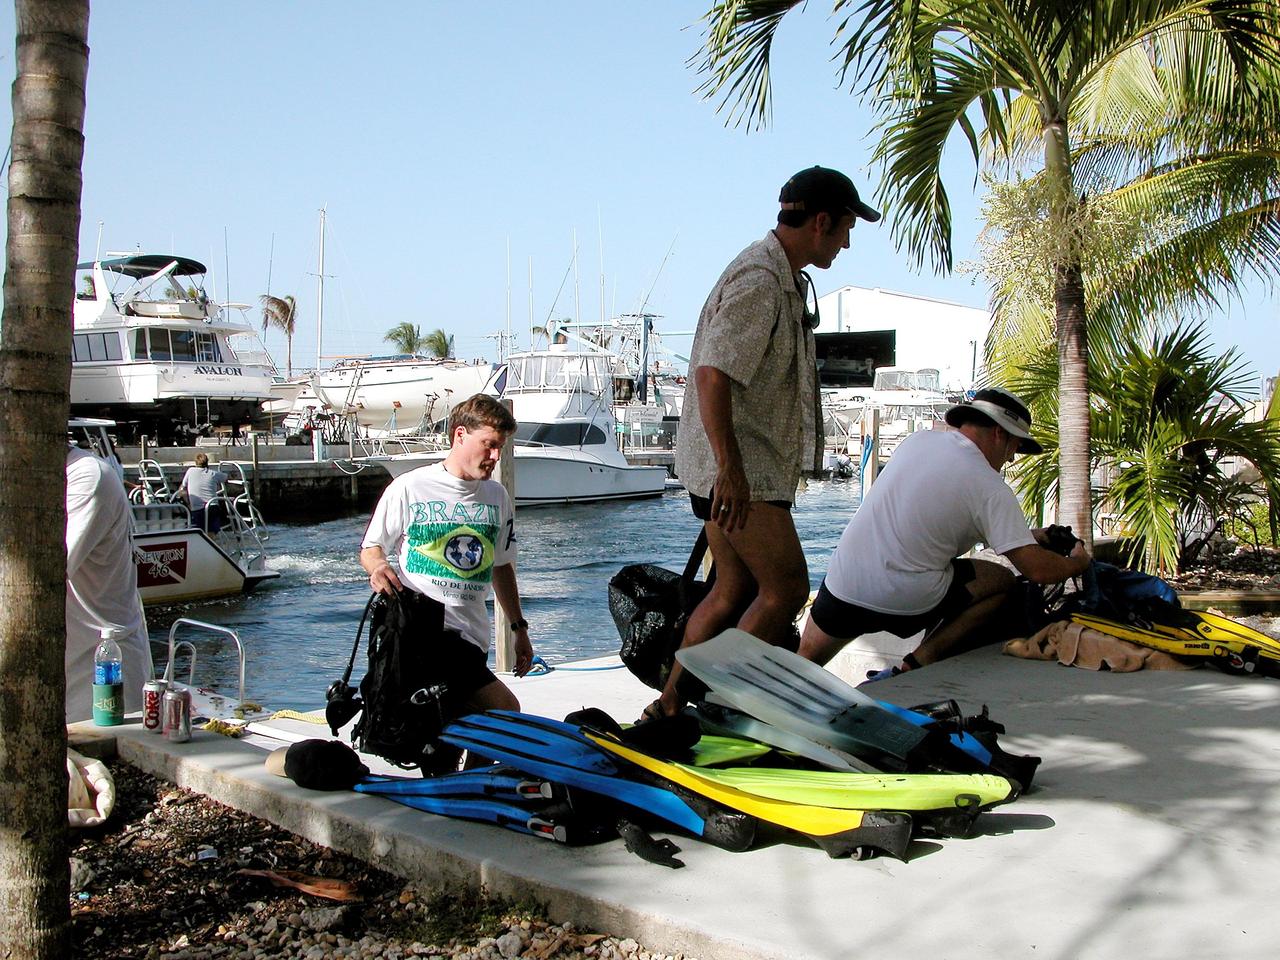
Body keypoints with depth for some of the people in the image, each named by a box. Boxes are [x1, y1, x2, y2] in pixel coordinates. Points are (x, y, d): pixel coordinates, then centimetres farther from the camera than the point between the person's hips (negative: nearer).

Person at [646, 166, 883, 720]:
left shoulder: (788, 279, 18)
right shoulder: (757, 279, -16)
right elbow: (712, 374, -26)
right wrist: (730, 469, -30)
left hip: (752, 464, 11)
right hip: (734, 468, -11)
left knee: (735, 590, 13)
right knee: (787, 588, -9)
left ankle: (669, 704, 19)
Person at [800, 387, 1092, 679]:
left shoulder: (918, 439, 10)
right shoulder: (991, 488, -7)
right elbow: (1037, 570, -9)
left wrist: (1024, 534, 31)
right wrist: (1078, 562, 15)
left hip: (841, 588, 5)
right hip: (908, 603, -5)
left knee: (805, 661, 28)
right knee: (1003, 581, 13)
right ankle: (912, 667, 3)